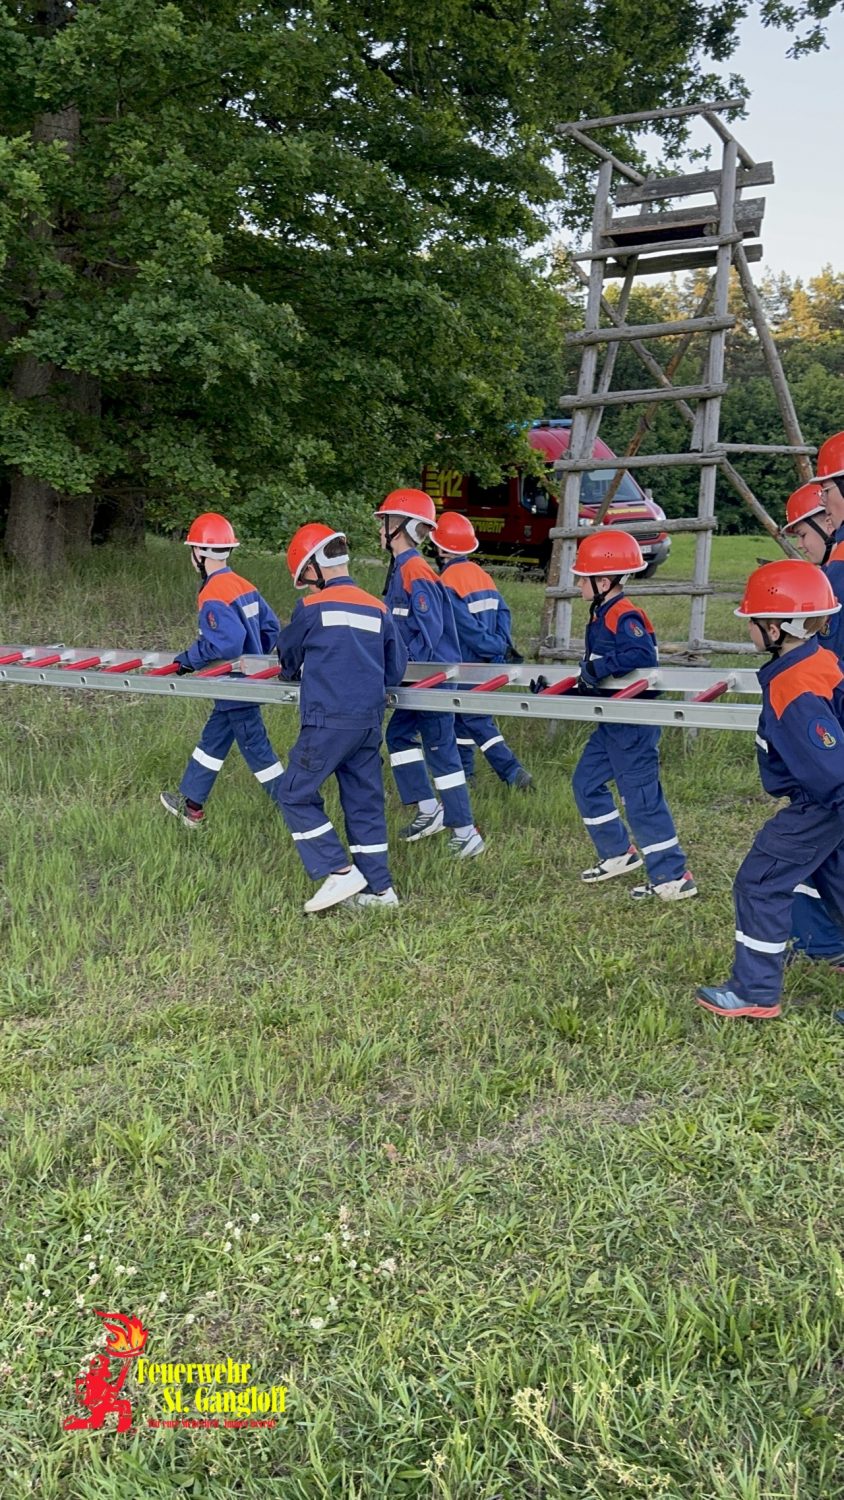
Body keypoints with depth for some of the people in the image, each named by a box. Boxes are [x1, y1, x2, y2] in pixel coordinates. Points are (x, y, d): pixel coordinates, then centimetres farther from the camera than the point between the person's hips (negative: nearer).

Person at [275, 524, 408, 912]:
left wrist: (296, 670, 36)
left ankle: (339, 872, 0)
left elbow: (287, 656, 14)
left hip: (329, 720, -6)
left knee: (296, 795, 6)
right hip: (370, 720, 6)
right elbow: (396, 669, 13)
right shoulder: (378, 609, 9)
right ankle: (379, 887, 16)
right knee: (365, 800, 13)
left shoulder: (312, 608, -3)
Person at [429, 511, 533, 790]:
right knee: (462, 715, 19)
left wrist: (495, 648, -15)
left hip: (464, 664, -8)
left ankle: (513, 772, -11)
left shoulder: (447, 582, -16)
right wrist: (503, 644, -5)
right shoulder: (480, 574, 8)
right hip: (484, 662, 8)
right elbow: (502, 612, 2)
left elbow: (467, 625, -21)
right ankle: (463, 773, 28)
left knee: (476, 720, -4)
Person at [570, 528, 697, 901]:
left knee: (641, 797, -5)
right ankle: (619, 854, 28)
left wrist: (598, 667, -30)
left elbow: (644, 655, -34)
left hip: (633, 725, -11)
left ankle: (674, 878, 4)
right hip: (611, 722, 11)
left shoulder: (624, 617, -19)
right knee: (586, 783, 16)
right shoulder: (601, 616, 11)